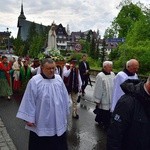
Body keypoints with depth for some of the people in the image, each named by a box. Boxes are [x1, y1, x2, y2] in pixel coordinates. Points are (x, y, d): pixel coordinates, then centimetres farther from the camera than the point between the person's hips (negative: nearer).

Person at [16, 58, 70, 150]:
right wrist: (29, 118, -9)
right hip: (41, 123, -4)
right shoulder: (34, 81, -14)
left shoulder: (59, 79, -1)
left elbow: (64, 98, 7)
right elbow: (29, 101, -11)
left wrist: (66, 113, 12)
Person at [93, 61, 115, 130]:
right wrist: (97, 100, -11)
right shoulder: (100, 76, -18)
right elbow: (98, 89, -15)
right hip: (104, 99, -6)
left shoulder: (112, 74, 2)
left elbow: (114, 85, 11)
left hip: (111, 99, 7)